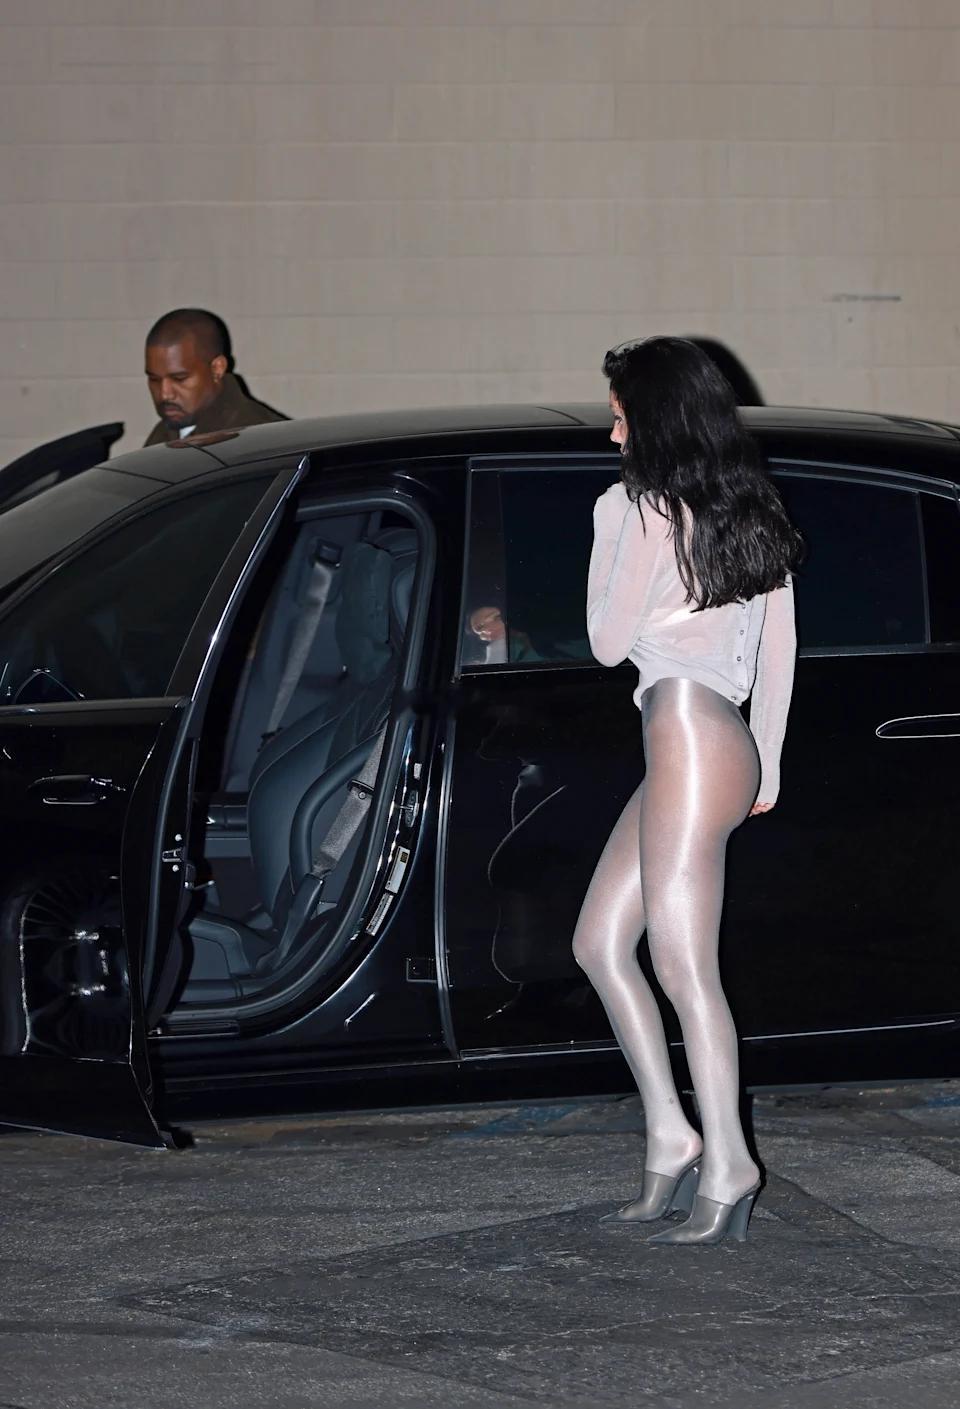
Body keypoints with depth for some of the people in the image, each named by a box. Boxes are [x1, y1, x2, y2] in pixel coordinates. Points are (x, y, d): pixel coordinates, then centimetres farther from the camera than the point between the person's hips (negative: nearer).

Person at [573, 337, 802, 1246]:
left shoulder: (653, 509, -9)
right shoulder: (752, 514, 15)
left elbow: (609, 643, -4)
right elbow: (778, 650, 18)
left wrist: (608, 530, 4)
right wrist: (765, 762, 23)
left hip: (690, 741, -10)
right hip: (720, 744, 10)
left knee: (680, 962, -8)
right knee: (599, 942, 12)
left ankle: (725, 1165, -8)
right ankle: (670, 1141, 10)